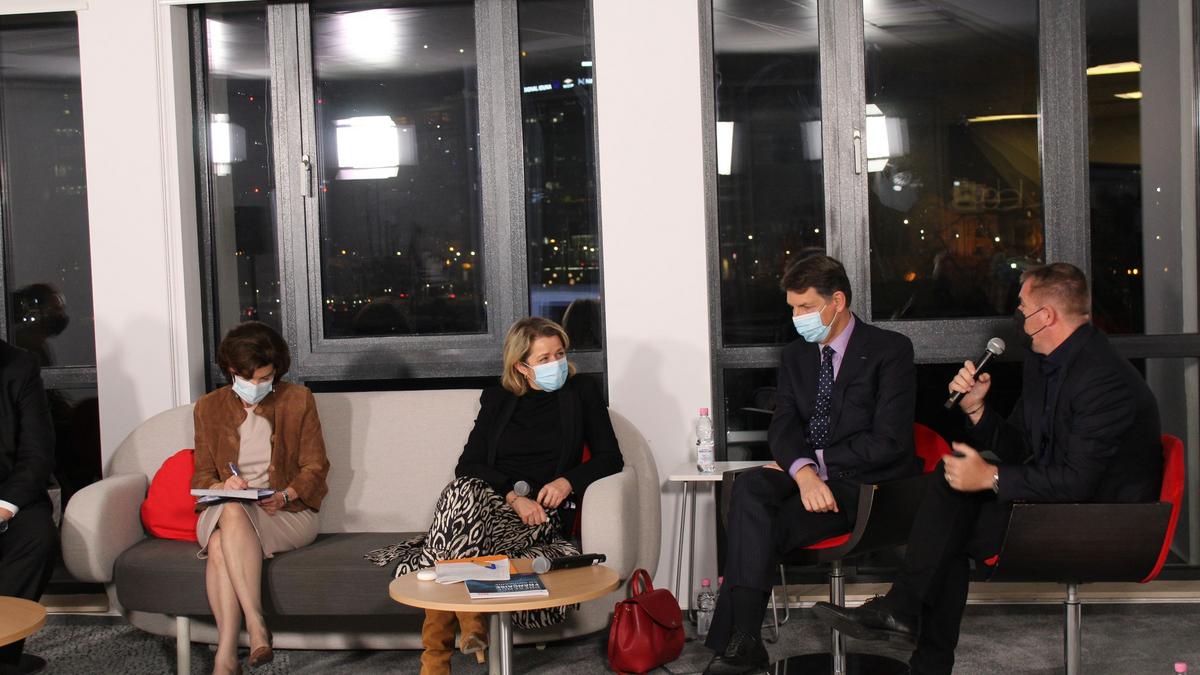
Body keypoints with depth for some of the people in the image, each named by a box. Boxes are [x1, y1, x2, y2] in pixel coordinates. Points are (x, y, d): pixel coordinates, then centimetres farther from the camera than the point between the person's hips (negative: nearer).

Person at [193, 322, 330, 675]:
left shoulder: (297, 400, 7)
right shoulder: (209, 407, 11)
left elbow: (315, 467, 5)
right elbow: (202, 476, 12)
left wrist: (284, 496, -15)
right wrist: (223, 487, -13)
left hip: (287, 514, -2)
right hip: (223, 511, 2)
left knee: (221, 544, -33)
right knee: (231, 511, -37)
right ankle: (257, 628, -41)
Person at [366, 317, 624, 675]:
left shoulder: (582, 392, 13)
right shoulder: (497, 399, 16)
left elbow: (610, 457, 9)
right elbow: (467, 466, 6)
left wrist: (568, 481, -10)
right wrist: (513, 496, -12)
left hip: (541, 512, -2)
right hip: (491, 503, 2)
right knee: (461, 491, -37)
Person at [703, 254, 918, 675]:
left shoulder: (890, 350, -4)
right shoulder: (795, 356, 15)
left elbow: (888, 441, -13)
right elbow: (782, 427, 1)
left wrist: (818, 463, -14)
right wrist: (803, 471, -21)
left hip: (867, 486, -5)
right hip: (810, 478, 5)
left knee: (762, 531, -27)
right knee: (750, 487, -28)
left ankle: (732, 640, -18)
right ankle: (743, 641, -33)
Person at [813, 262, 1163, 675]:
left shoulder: (1104, 378, -22)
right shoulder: (1041, 362, 9)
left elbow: (1077, 481, -26)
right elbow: (1016, 448, 13)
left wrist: (991, 478, -22)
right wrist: (977, 408, -4)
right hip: (1054, 493, 9)